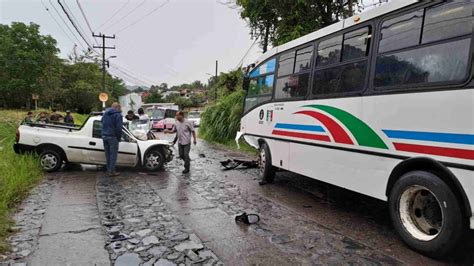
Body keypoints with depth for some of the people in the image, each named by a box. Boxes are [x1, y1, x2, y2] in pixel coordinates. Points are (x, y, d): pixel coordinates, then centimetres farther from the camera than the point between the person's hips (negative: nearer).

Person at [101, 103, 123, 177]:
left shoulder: (105, 113, 17)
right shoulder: (118, 115, -8)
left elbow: (102, 125, 21)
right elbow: (118, 128, -13)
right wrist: (119, 137, -4)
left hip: (104, 136, 7)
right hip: (112, 137, -7)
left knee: (108, 154, 13)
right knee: (113, 154, -3)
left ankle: (108, 170, 19)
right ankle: (112, 171, -2)